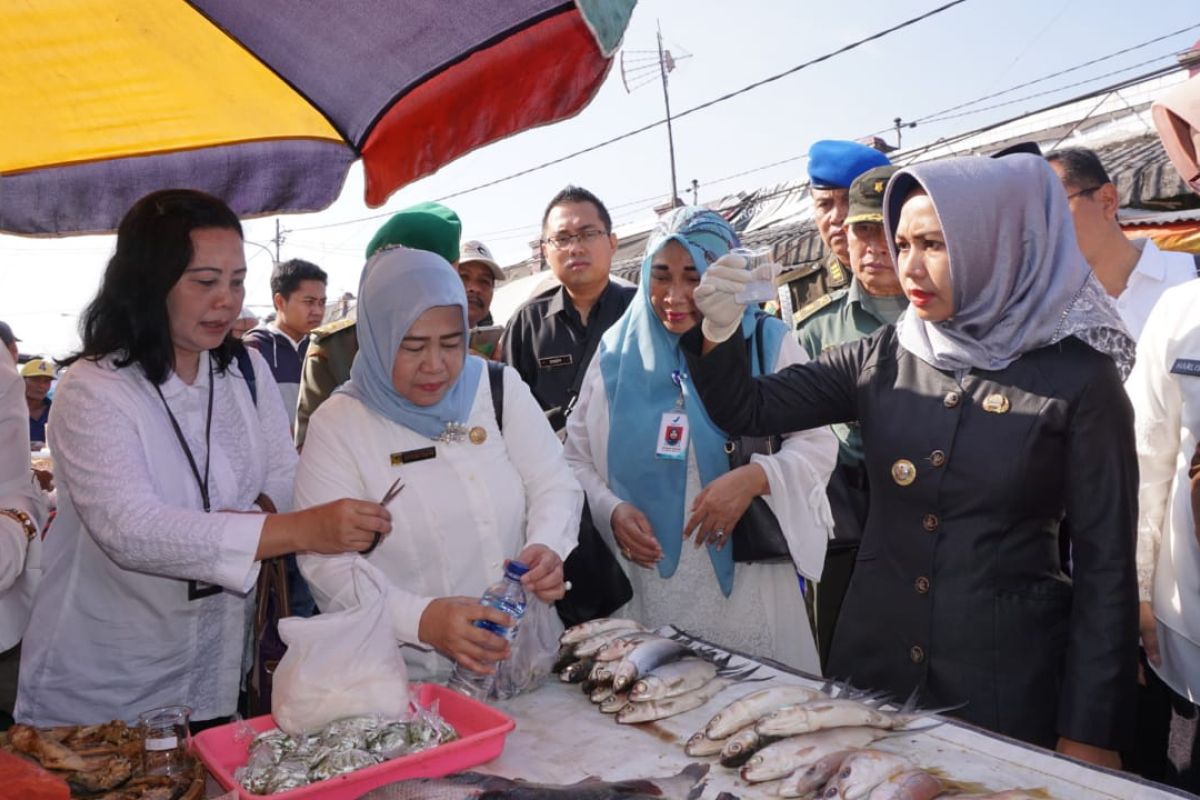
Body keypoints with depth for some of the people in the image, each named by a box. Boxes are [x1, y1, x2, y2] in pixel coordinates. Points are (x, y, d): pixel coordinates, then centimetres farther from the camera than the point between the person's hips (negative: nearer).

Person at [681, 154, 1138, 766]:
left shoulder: (1078, 376, -9)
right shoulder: (880, 359, 0)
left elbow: (1106, 562, -7)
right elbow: (746, 411, 2)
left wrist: (1088, 734, -7)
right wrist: (718, 332, -18)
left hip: (1008, 676, -3)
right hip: (874, 659, 4)